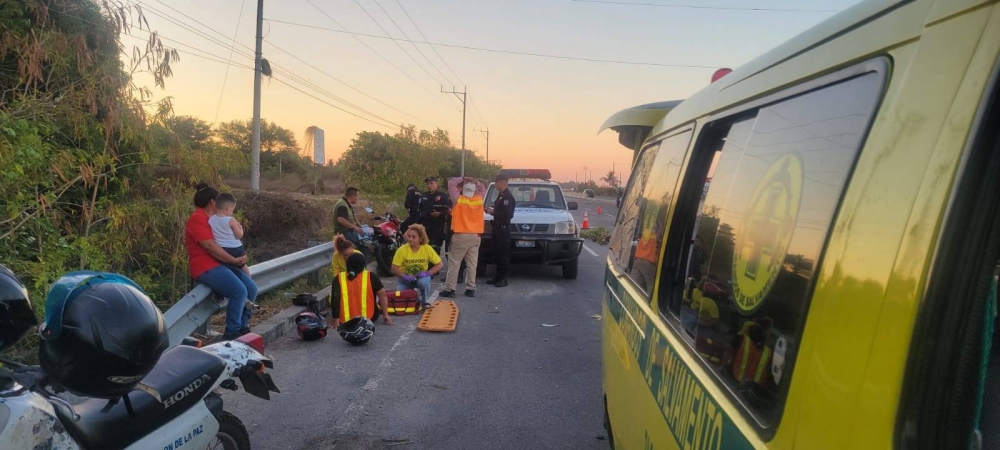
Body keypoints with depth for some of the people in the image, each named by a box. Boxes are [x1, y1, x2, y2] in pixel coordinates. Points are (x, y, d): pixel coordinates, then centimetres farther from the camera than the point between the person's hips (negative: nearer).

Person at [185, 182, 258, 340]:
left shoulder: (211, 218, 19)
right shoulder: (197, 218, -12)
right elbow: (210, 246, -21)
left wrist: (237, 258, 5)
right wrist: (234, 260, -17)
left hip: (219, 264, 10)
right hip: (206, 267, -10)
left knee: (251, 288, -3)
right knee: (239, 291, -25)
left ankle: (242, 327, 6)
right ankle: (231, 333, -14)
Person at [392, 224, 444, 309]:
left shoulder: (427, 249, -15)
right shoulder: (402, 250, -17)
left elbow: (440, 264, -10)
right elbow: (394, 268, -13)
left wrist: (428, 273, -24)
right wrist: (404, 276, -30)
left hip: (421, 276, -1)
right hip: (406, 278, 1)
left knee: (423, 282, -36)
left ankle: (425, 301, -5)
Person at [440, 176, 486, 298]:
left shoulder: (458, 199, -7)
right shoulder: (479, 199, 3)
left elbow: (451, 183, 1)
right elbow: (483, 189, 23)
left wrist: (462, 179, 7)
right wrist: (476, 182, 12)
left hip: (460, 236, -4)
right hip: (476, 236, 4)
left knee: (454, 263, -1)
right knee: (472, 264, 5)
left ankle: (449, 289, -2)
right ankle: (470, 289, 6)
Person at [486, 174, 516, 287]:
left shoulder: (508, 196, -15)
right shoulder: (501, 195, 16)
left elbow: (507, 214, -25)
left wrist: (493, 212, -15)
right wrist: (492, 211, 4)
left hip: (503, 229, -10)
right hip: (498, 228, 10)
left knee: (503, 254, -5)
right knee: (497, 253, 12)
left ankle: (503, 278, 0)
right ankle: (498, 276, 19)